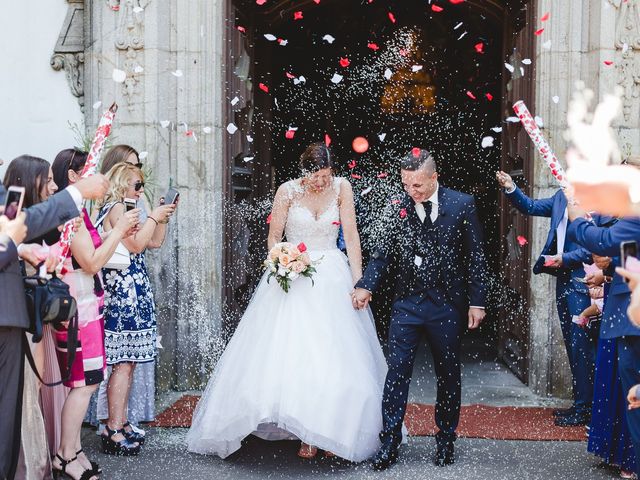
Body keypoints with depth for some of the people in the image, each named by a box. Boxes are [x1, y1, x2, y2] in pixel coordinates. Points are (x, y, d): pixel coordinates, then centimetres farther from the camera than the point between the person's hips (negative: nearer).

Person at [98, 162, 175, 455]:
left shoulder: (123, 209, 23)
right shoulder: (116, 207, -8)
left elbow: (153, 242, 25)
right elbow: (136, 244, -17)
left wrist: (162, 217, 14)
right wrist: (154, 217, -7)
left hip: (129, 292, 10)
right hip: (124, 290, -10)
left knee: (127, 361, 10)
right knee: (124, 362, -11)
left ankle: (119, 424, 15)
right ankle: (114, 431, -9)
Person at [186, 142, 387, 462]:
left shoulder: (341, 188, -1)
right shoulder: (288, 191, -4)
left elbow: (351, 236, -2)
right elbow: (274, 237, 2)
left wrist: (358, 280, -8)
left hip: (332, 277, 1)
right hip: (292, 277, -1)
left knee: (336, 358, -2)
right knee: (294, 356, -5)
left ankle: (334, 431, 9)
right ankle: (306, 434, 2)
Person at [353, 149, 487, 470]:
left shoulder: (461, 205, -3)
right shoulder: (398, 208, 2)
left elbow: (475, 256, -1)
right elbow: (385, 253, 4)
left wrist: (476, 302, -4)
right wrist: (366, 286, -10)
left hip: (447, 304, -1)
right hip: (407, 302, 1)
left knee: (448, 375, 11)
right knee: (397, 372, -1)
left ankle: (446, 440, 26)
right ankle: (389, 443, 6)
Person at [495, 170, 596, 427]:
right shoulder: (563, 196, 10)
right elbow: (531, 206, 16)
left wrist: (566, 258, -17)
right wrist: (511, 188, 1)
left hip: (582, 282, -8)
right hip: (564, 280, 8)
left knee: (581, 346, -3)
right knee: (572, 345, 14)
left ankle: (584, 409, 7)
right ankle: (580, 403, 25)